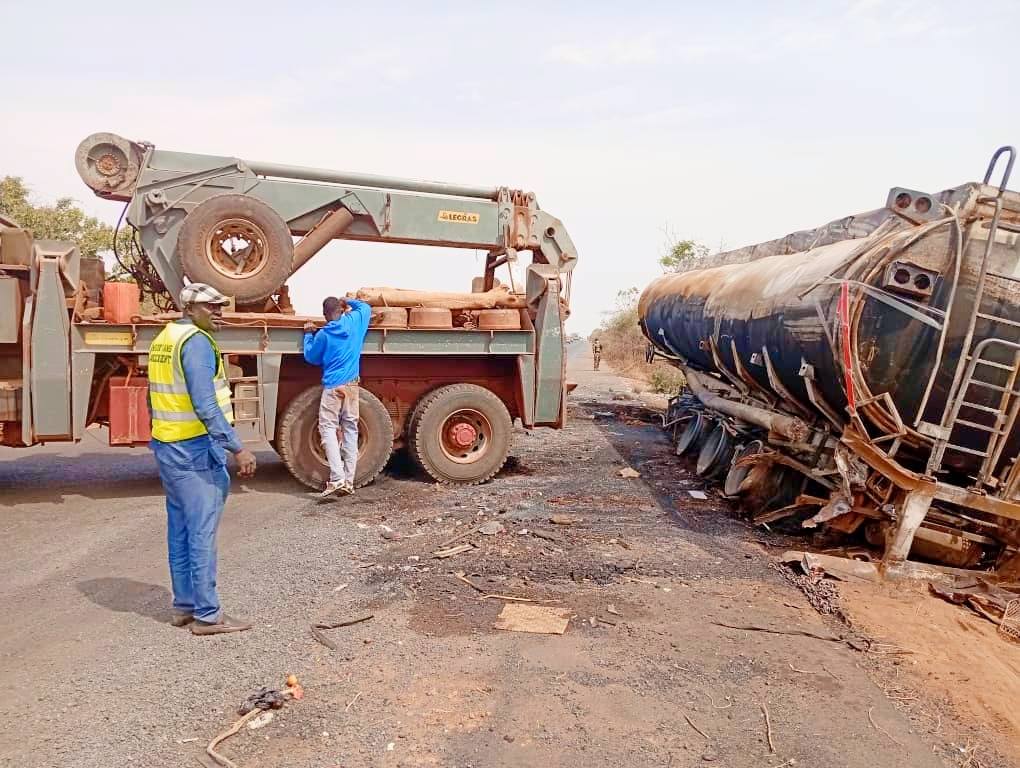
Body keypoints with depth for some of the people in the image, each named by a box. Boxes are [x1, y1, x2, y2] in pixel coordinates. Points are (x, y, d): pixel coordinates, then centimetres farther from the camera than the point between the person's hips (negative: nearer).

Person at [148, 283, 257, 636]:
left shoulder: (163, 339, 13)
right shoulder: (197, 342, -16)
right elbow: (205, 404, -24)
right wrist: (238, 449, -24)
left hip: (167, 447, 10)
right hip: (195, 450, -10)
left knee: (179, 531, 15)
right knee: (201, 534, -3)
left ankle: (184, 606, 24)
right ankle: (207, 615, 4)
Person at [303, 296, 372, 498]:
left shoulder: (322, 334, -4)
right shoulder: (354, 322, 4)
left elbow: (311, 358, 11)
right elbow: (366, 307, 24)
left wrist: (308, 335, 21)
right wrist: (348, 301, 32)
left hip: (333, 386, -4)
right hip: (352, 385, 4)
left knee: (328, 429, -4)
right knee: (350, 430, 6)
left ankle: (337, 478, -18)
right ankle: (349, 481, 6)